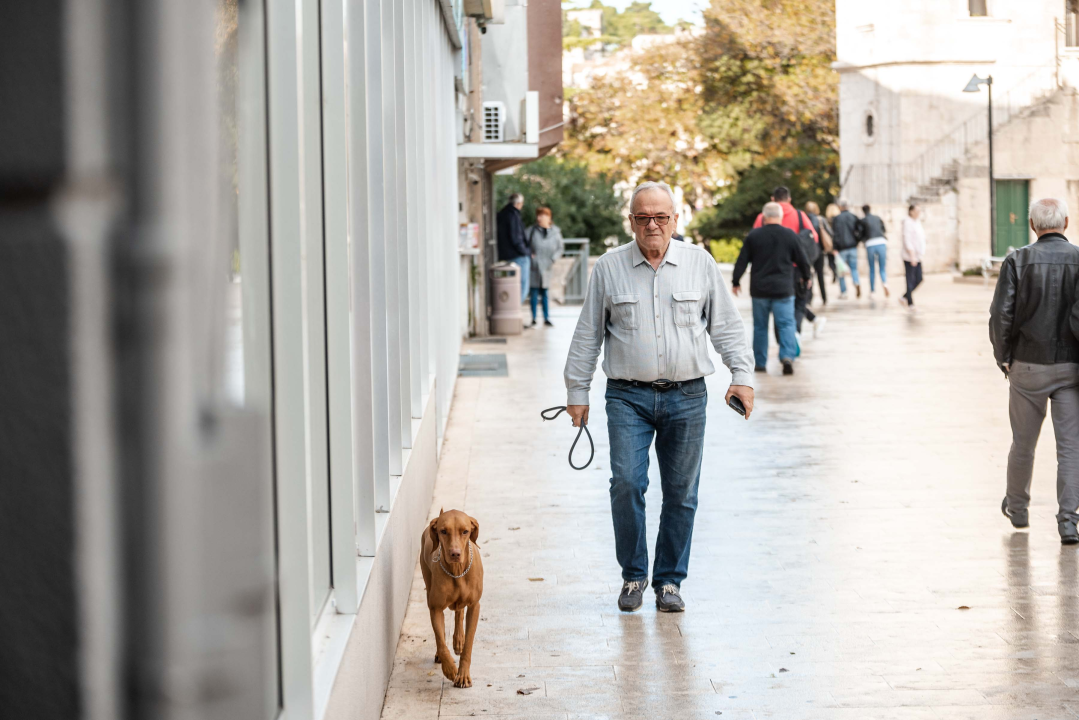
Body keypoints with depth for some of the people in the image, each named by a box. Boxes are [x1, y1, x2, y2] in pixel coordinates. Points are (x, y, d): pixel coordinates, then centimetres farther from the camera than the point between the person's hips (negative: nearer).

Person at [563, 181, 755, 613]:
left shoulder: (700, 263, 6)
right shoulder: (609, 268, 4)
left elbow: (726, 325, 11)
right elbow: (588, 335, 9)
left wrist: (741, 375, 2)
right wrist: (577, 391, 8)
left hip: (686, 396, 1)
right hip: (628, 396, -1)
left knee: (681, 493, 3)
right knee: (626, 483, -12)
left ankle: (669, 581, 14)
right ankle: (633, 575, 5)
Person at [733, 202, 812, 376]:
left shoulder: (753, 236, -1)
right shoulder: (790, 235, -3)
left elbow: (742, 261, 2)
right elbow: (802, 260, 5)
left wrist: (735, 282, 14)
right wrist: (806, 277, 23)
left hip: (759, 289, 1)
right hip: (783, 289, -1)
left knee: (760, 326, 12)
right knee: (786, 324, -1)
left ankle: (759, 362, 15)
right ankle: (788, 356, -21)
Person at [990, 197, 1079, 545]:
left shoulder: (1018, 261, -7)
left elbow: (1000, 315, -10)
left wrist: (1003, 357, 4)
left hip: (1027, 365, 0)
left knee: (1023, 443, 15)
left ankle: (1017, 508, 31)